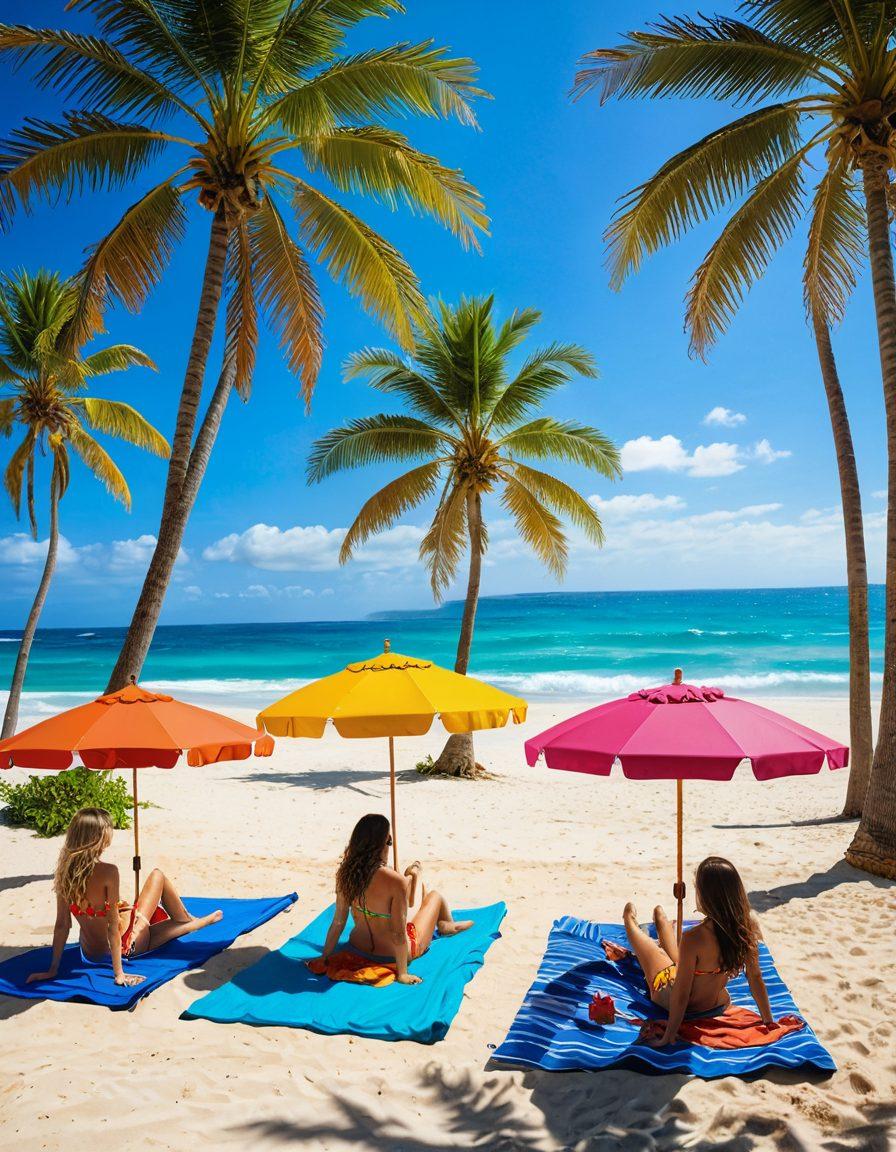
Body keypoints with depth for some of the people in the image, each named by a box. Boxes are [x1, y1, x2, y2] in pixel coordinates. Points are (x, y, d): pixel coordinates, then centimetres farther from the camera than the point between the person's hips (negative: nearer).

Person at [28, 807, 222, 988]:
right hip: (126, 947, -5)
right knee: (157, 876, 14)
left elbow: (62, 925, -7)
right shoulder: (107, 872, -30)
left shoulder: (64, 871, -13)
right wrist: (119, 974, -19)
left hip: (89, 955, 5)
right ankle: (187, 920, 39)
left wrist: (52, 970, 1)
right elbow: (113, 926, -25)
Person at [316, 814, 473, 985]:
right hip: (393, 953, -5)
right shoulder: (396, 882, -35)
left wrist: (324, 957, 0)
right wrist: (402, 974, -17)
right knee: (435, 896, 22)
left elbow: (338, 922, -11)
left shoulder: (345, 873, -18)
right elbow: (399, 934, -28)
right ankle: (448, 925, 56)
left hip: (359, 945, 5)